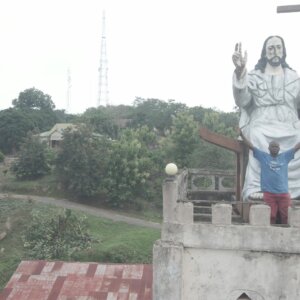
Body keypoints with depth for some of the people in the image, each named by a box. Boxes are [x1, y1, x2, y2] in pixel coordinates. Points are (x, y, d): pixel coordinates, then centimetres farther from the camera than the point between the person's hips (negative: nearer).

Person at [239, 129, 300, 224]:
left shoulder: (285, 156, 11)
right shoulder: (263, 156, 7)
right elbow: (251, 146, 4)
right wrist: (242, 134, -2)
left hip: (283, 193, 2)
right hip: (269, 193, -1)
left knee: (285, 217, 4)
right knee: (271, 217, 2)